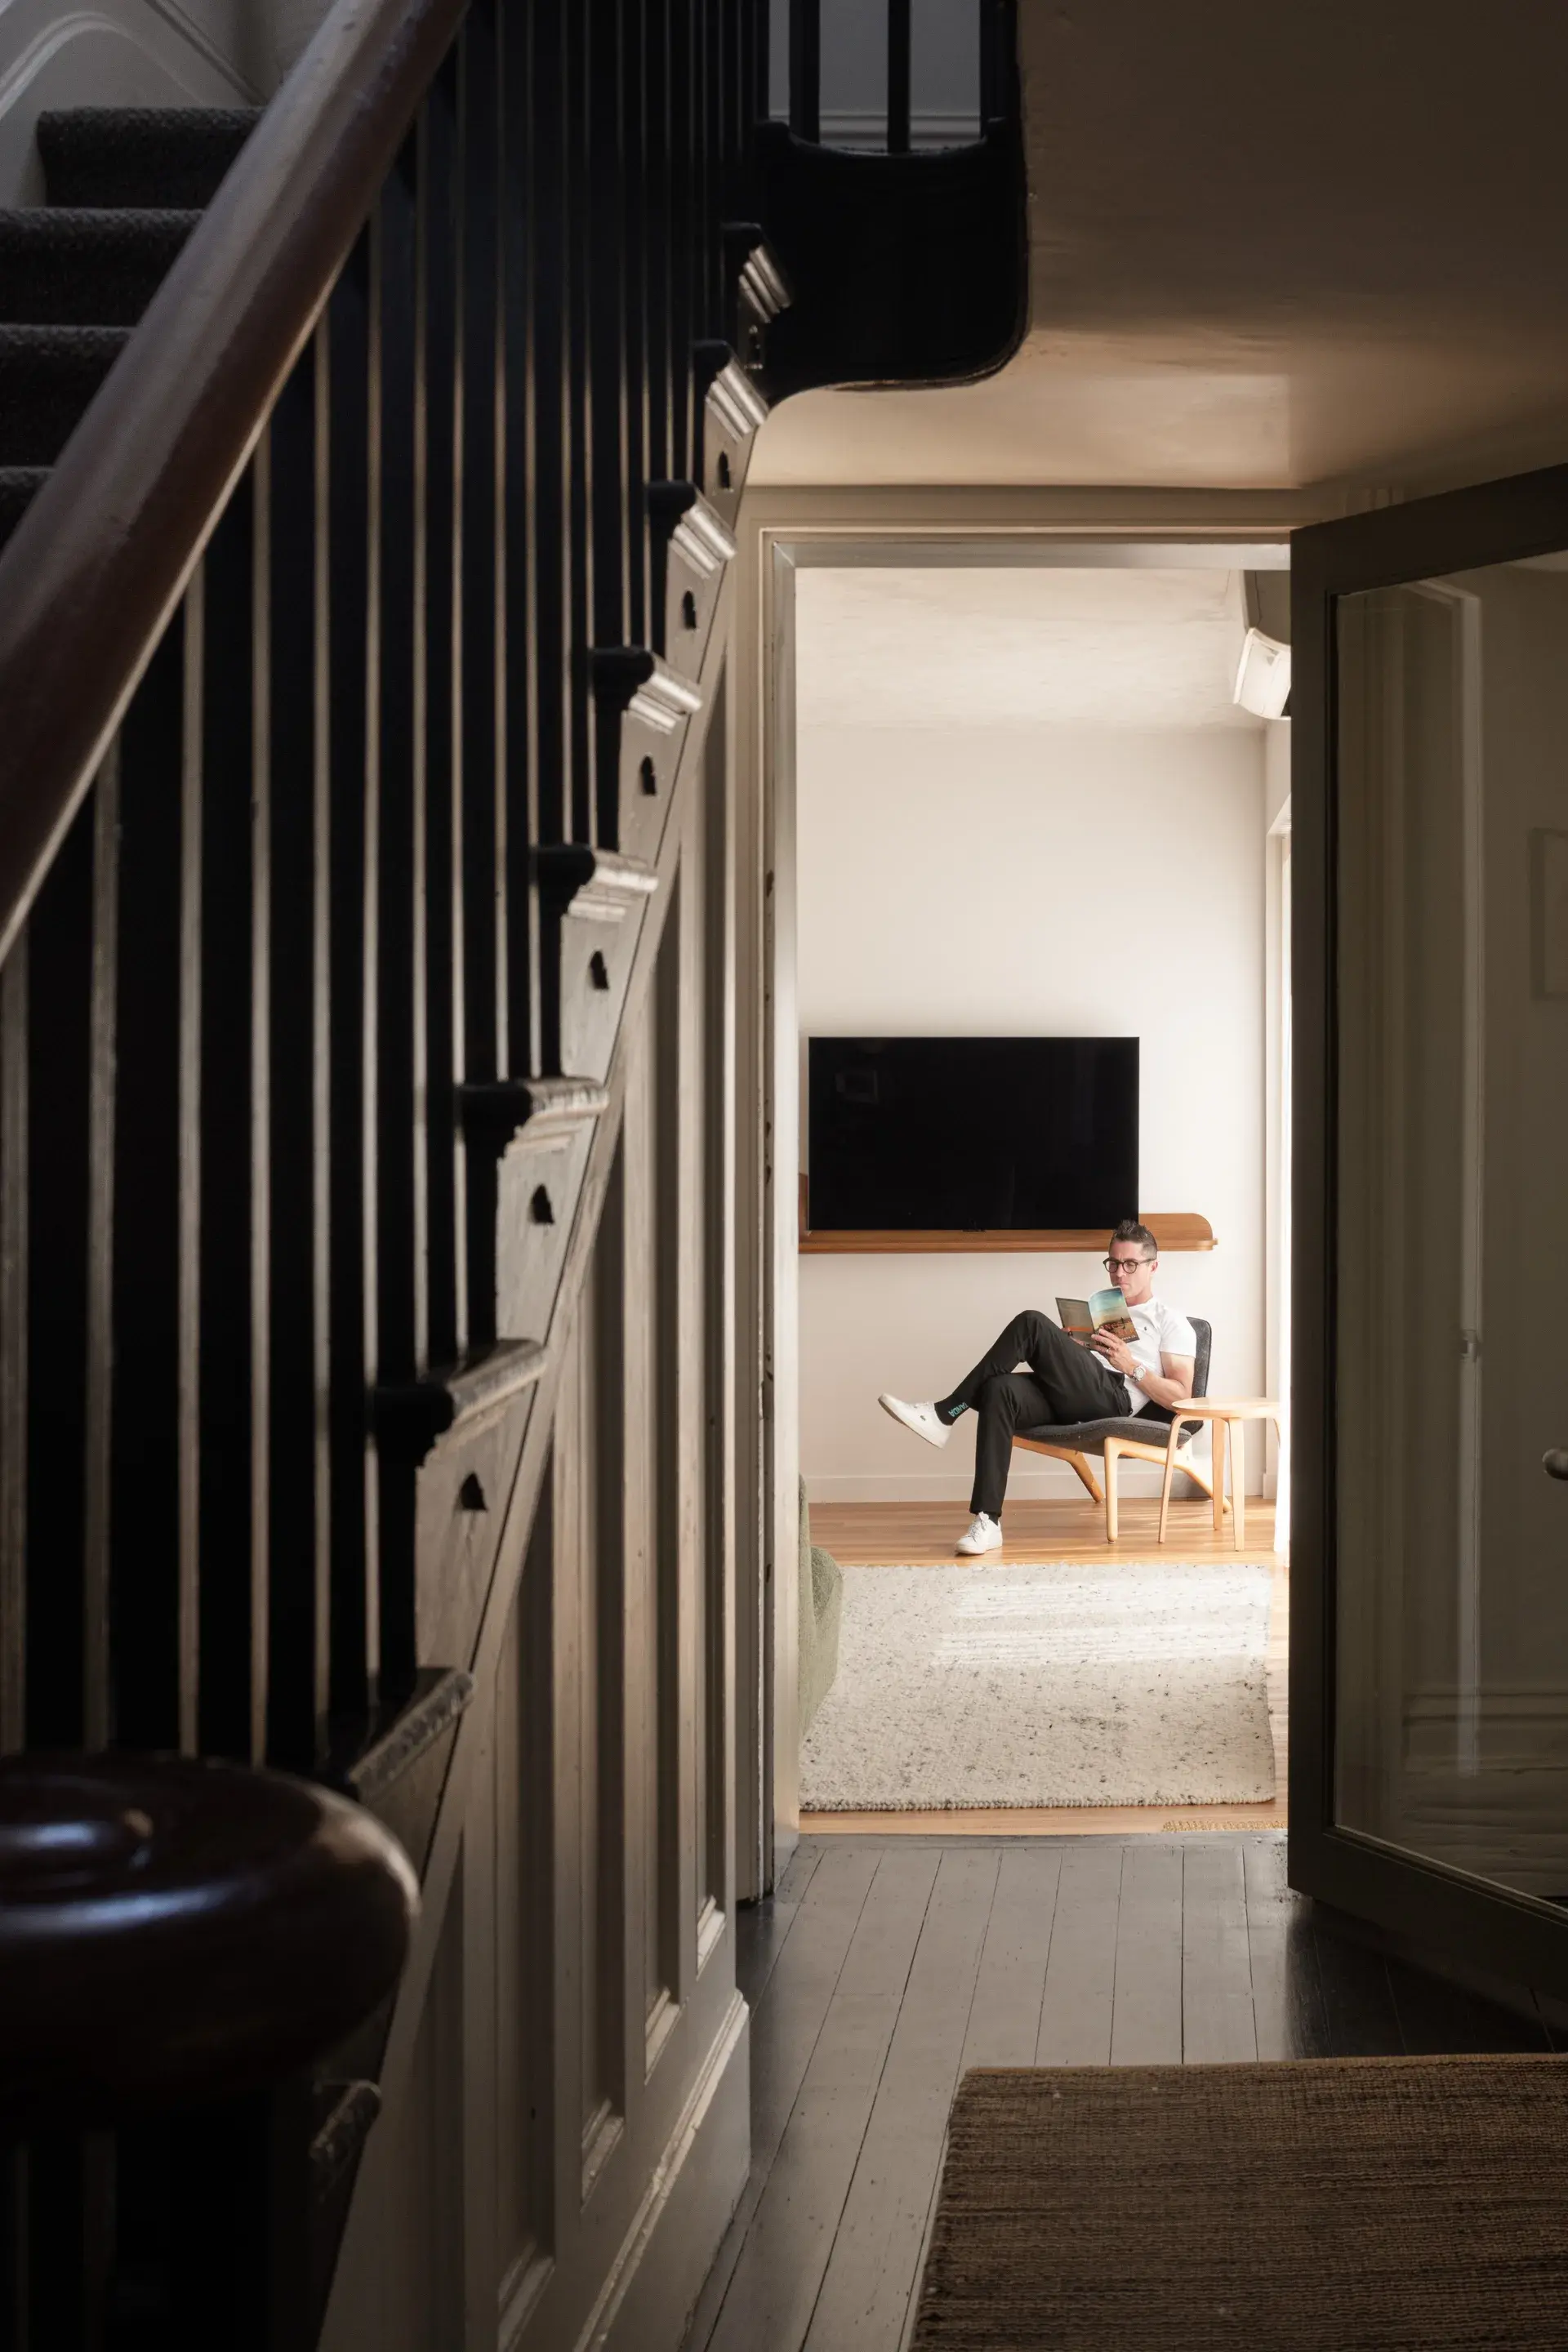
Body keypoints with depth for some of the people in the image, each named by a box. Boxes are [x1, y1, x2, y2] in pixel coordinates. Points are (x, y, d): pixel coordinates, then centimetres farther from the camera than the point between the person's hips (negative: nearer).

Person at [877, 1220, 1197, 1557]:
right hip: (1067, 1402, 6)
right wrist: (1067, 1346, 6)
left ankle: (945, 1414, -23)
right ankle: (988, 1522, -37)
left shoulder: (1171, 1323, 16)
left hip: (1114, 1399, -6)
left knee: (1032, 1324, -26)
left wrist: (1132, 1366, -6)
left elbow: (1181, 1397, 4)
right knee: (1000, 1390, -31)